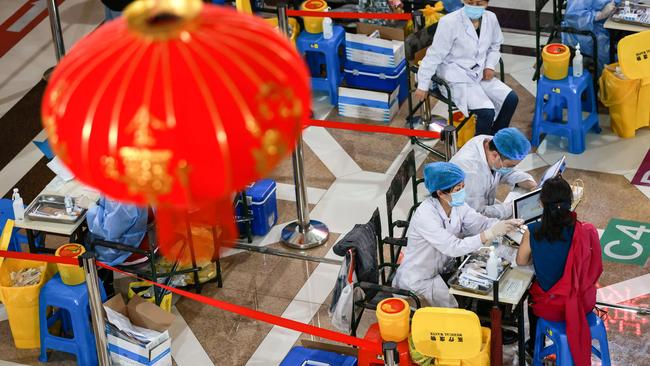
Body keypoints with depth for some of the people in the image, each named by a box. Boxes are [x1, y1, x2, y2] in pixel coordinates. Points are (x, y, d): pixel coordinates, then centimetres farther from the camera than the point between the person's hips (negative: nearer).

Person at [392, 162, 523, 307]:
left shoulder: (457, 204, -5)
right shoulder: (425, 215, -29)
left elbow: (481, 223, -9)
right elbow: (454, 248, -34)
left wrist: (507, 224, -29)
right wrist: (490, 234, -37)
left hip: (443, 271, 8)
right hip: (418, 281, -7)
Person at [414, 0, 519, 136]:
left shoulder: (491, 18, -1)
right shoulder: (449, 22, -19)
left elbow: (495, 45, 19)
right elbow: (434, 55, -12)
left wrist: (490, 66, 1)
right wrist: (423, 85, -9)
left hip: (480, 74, 7)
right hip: (456, 78, -7)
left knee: (511, 99, -7)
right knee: (487, 112, -24)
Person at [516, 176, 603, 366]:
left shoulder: (533, 232, -19)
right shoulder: (586, 231, -17)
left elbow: (521, 261, 0)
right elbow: (595, 270, -2)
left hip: (552, 307, -1)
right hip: (584, 303, 1)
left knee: (532, 291, 35)